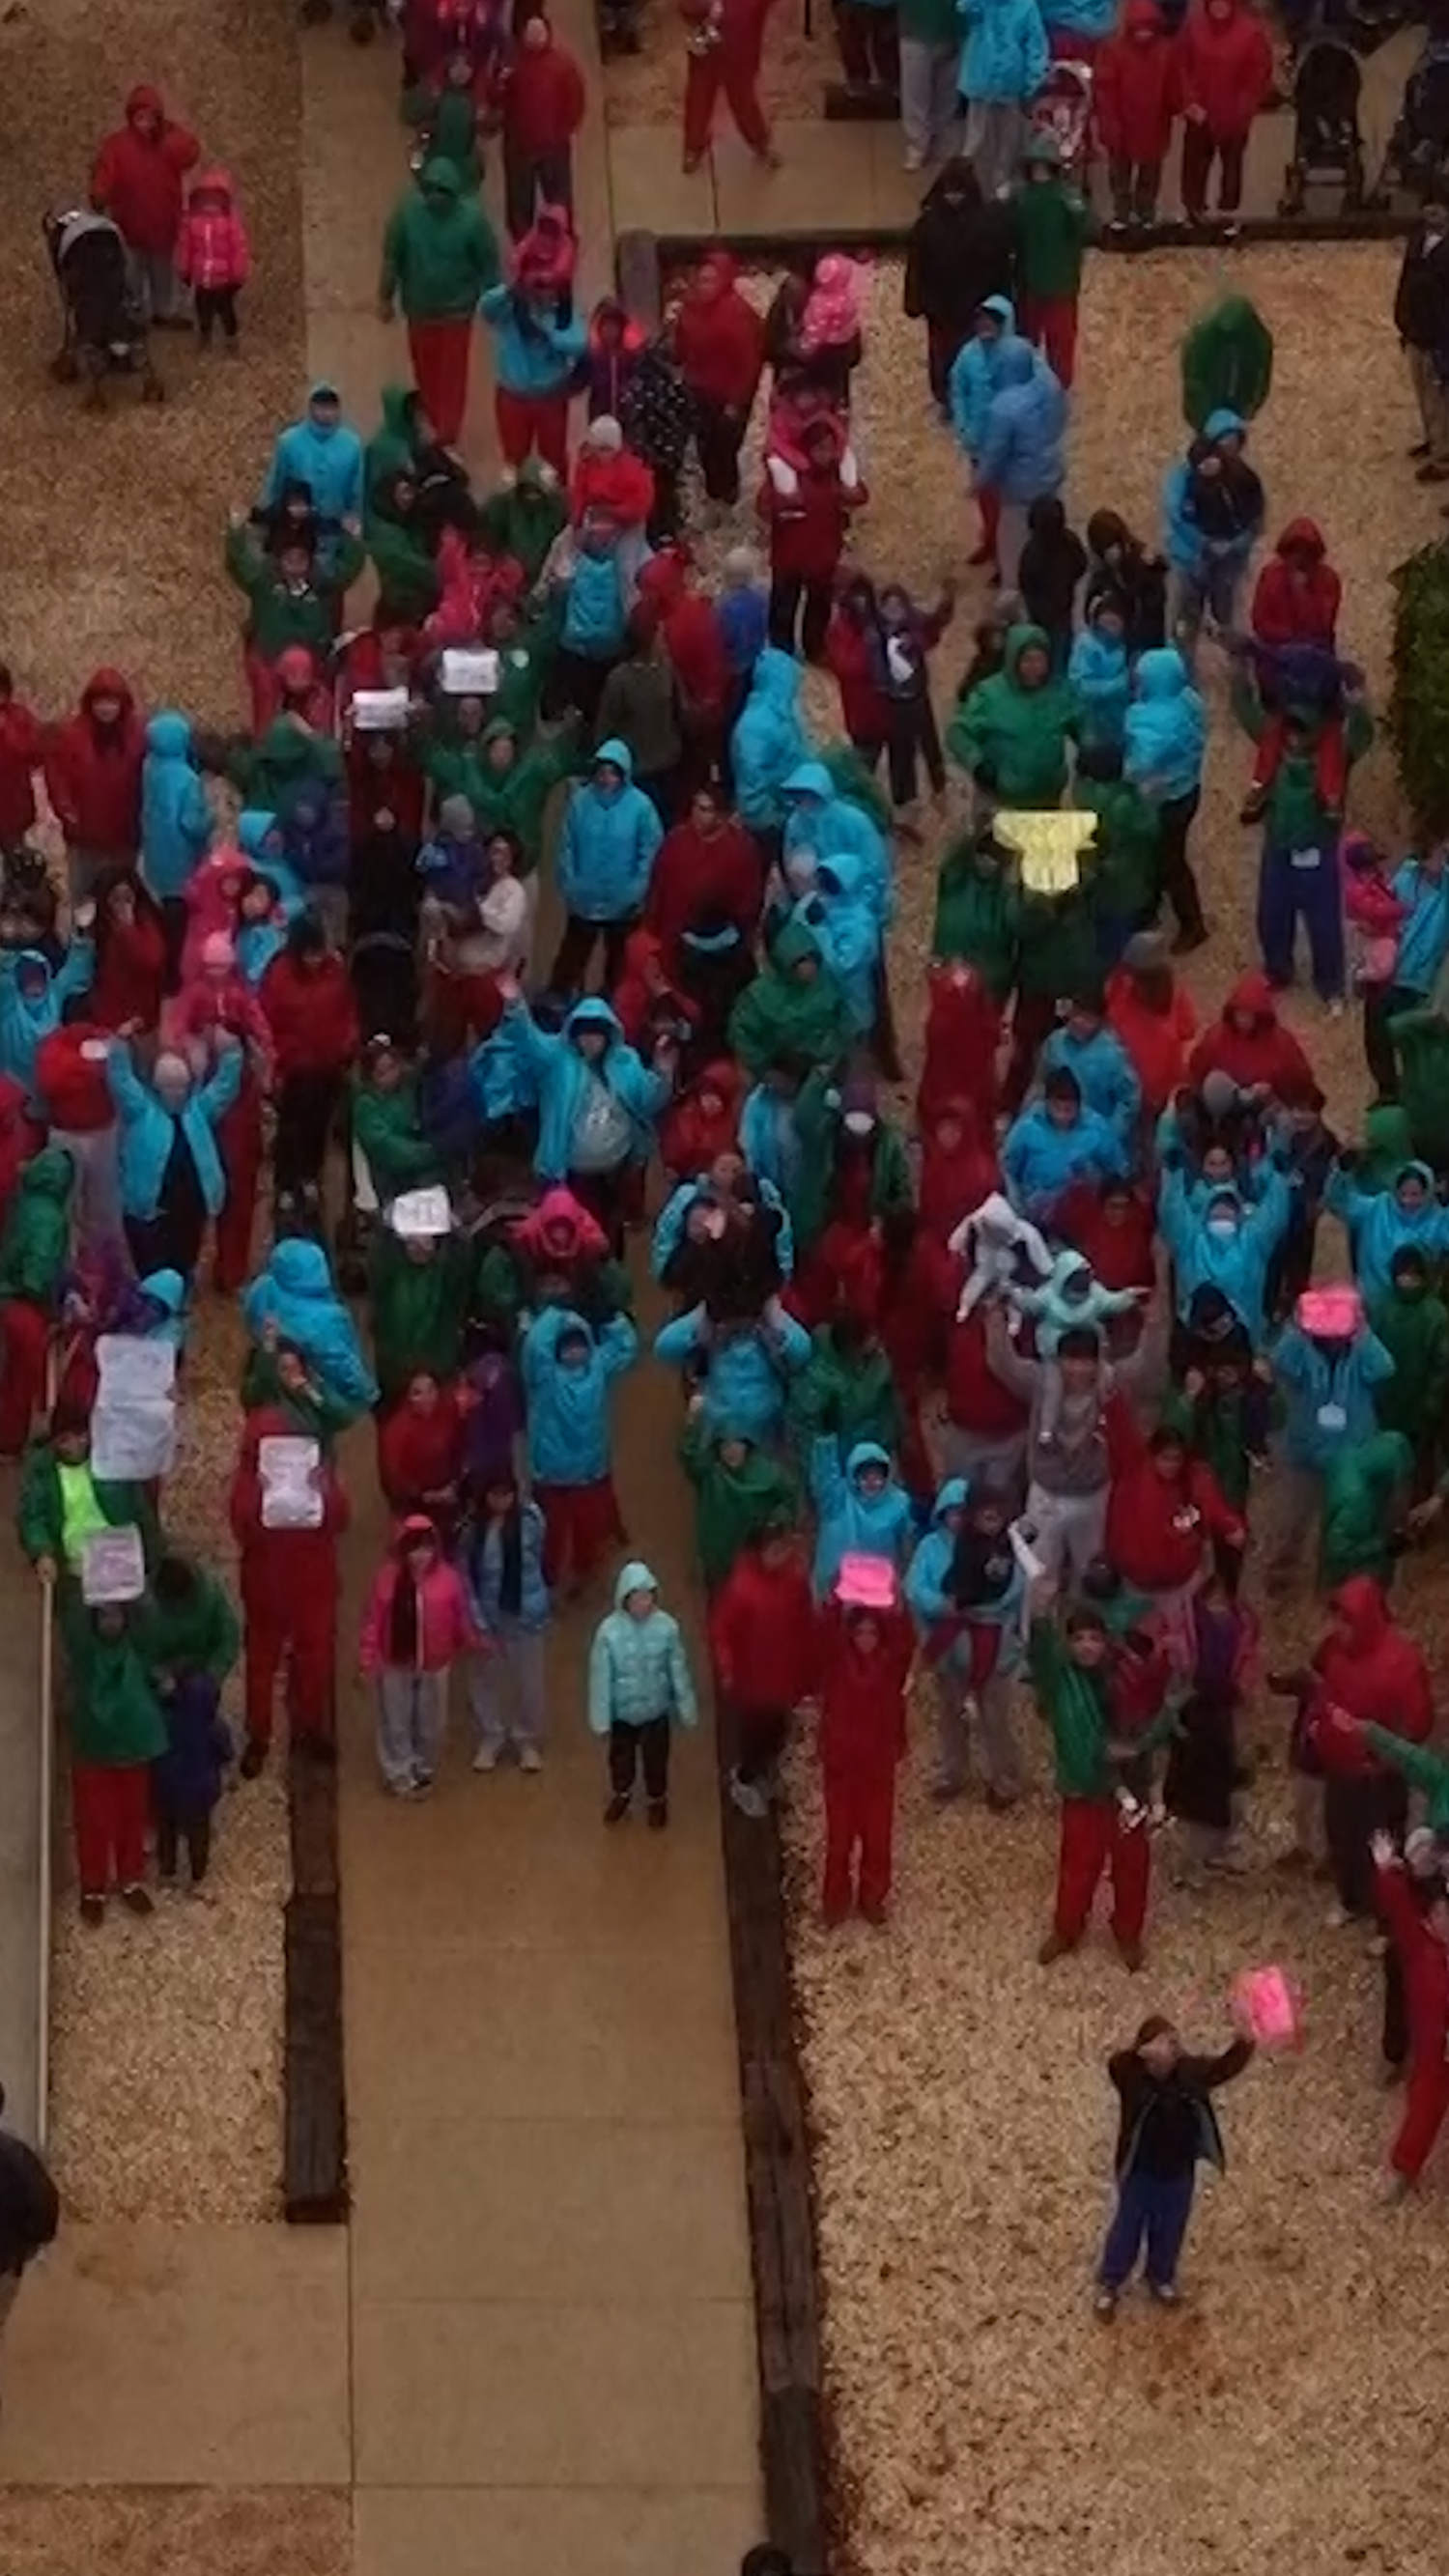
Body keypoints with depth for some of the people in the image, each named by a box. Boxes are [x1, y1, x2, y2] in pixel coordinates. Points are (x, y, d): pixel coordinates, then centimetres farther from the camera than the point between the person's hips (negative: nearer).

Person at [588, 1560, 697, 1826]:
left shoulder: (667, 1627, -21)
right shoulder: (609, 1631, -25)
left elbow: (678, 1672, -8)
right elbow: (600, 1677, -15)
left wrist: (687, 1710, 0)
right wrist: (600, 1719, -9)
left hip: (656, 1710, 0)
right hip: (622, 1711, 0)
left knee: (656, 1759, 20)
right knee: (621, 1758, 24)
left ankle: (657, 1801, 47)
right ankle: (620, 1796, 52)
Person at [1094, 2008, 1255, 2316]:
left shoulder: (1190, 2072, -18)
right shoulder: (1131, 2075, -27)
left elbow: (1225, 2066, -26)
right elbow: (1116, 2064, -47)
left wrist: (1244, 2039, -46)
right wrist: (1144, 2052, -67)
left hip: (1178, 2172, 3)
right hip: (1139, 2172, -3)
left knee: (1170, 2230, 24)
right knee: (1127, 2229, 18)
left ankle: (1161, 2278, 51)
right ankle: (1109, 2285, 42)